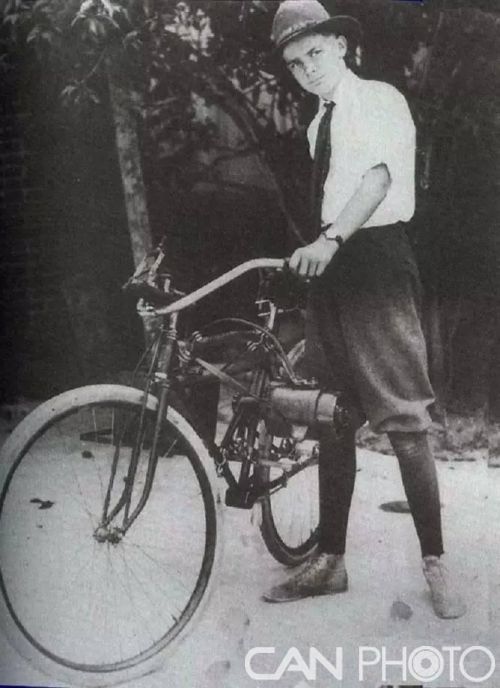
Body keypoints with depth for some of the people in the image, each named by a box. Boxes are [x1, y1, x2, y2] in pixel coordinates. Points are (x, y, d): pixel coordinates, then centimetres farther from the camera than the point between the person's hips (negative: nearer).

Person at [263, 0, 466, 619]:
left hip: (375, 261, -7)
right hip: (329, 268, 7)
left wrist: (330, 239, -34)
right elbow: (327, 196, 16)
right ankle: (329, 561, 15)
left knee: (403, 421, -8)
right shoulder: (318, 125, 21)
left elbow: (380, 175, -19)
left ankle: (434, 566, 1)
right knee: (331, 419, 7)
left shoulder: (380, 100, 0)